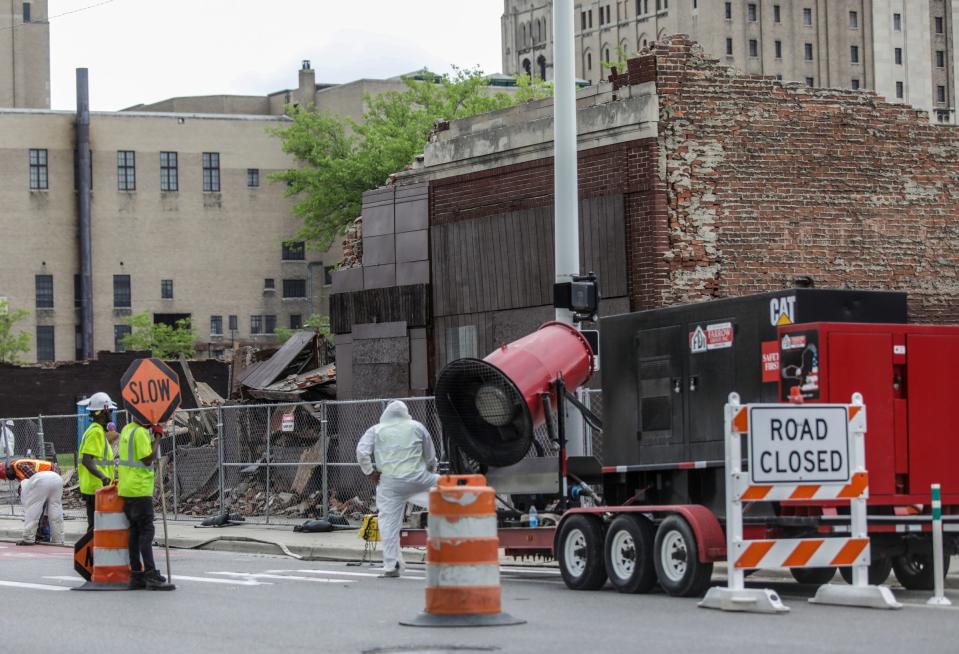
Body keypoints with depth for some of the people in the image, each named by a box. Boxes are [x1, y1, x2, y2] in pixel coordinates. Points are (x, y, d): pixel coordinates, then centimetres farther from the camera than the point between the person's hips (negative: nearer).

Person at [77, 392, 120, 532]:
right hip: (96, 489, -10)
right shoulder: (96, 432, -14)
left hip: (94, 489, 10)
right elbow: (86, 461, -23)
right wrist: (102, 477, -34)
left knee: (94, 527, 11)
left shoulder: (96, 430, 17)